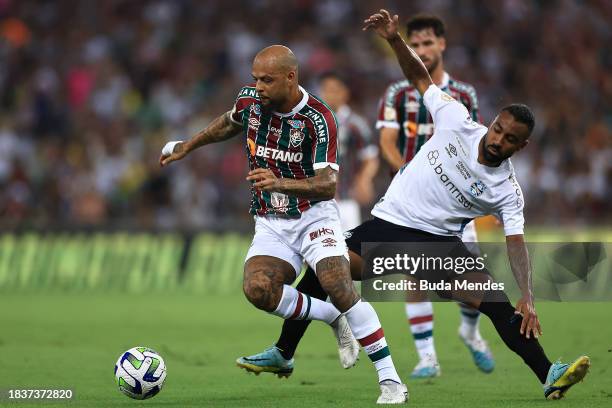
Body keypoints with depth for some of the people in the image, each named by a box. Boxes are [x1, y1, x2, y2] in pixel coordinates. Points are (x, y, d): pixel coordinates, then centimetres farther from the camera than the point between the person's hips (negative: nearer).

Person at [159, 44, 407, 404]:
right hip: (271, 224, 5)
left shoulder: (318, 119, -20)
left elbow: (328, 185, -29)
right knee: (257, 289, -23)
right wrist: (188, 146, 33)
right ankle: (334, 319, 1)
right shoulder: (249, 99, -3)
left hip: (313, 217, -5)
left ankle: (391, 381, -17)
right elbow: (230, 123, 23)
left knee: (339, 288, -26)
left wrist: (280, 183, -45)